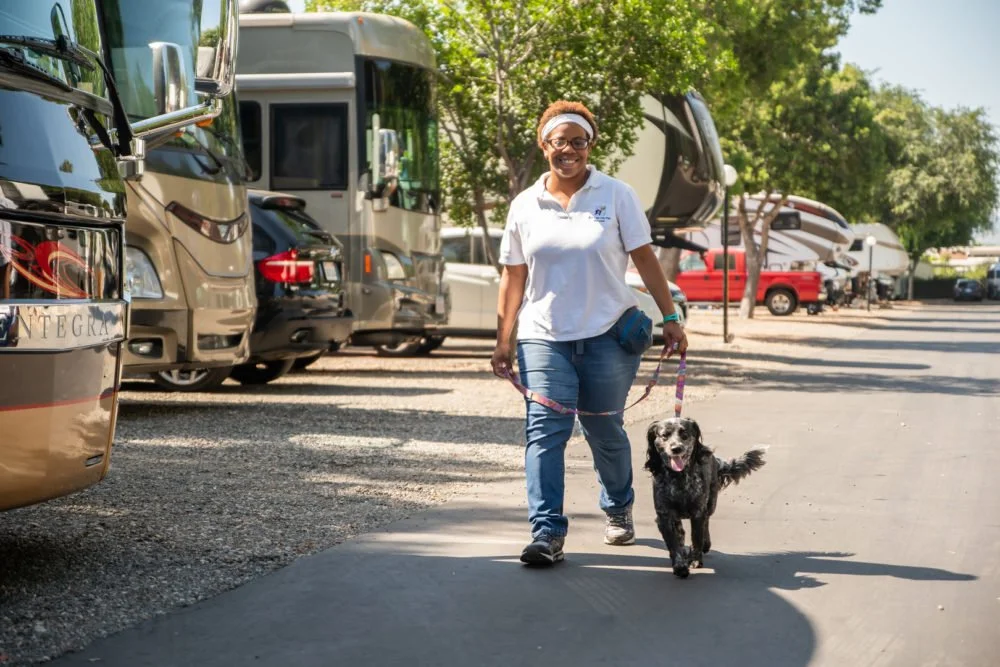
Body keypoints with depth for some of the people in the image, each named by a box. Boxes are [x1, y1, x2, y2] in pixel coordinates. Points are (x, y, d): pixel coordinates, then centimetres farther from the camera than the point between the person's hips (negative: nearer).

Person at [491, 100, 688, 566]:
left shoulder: (616, 196, 1)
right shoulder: (525, 205, 6)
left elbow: (645, 259, 2)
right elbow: (513, 276, 8)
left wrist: (670, 318, -2)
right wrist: (504, 340, 4)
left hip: (607, 335, -1)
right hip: (544, 336, 1)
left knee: (605, 431, 8)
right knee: (544, 430, -11)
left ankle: (618, 510, 33)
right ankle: (547, 534, -14)